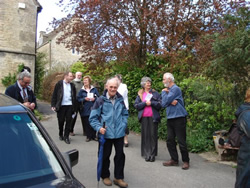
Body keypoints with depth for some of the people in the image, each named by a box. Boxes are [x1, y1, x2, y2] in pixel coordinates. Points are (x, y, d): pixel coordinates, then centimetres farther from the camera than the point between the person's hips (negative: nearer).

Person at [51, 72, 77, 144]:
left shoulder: (72, 85, 9)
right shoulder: (59, 84, -1)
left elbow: (74, 97, 11)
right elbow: (54, 95, -2)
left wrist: (74, 108, 7)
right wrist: (53, 105, -9)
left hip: (69, 106, 2)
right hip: (61, 106, -2)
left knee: (68, 121, 1)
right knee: (61, 121, 8)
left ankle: (66, 136, 12)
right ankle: (60, 134, 30)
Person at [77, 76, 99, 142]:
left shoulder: (94, 89, 6)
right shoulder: (81, 90, 5)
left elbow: (98, 97, 8)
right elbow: (78, 99, 4)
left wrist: (94, 98, -11)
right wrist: (84, 99, -12)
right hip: (85, 110, 0)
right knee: (86, 123, 1)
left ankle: (94, 136, 15)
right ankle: (88, 136, 13)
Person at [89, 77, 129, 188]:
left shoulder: (120, 99, 2)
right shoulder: (101, 100, -9)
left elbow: (125, 114, 14)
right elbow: (93, 117, -6)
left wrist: (123, 124, 1)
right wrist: (99, 128, -18)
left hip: (119, 133, 3)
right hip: (106, 133, -3)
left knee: (120, 155, 10)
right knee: (105, 155, 12)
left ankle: (118, 178, 26)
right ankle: (105, 176, 33)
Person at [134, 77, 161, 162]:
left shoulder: (155, 93, 9)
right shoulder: (140, 94, 11)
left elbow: (159, 105, 2)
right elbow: (136, 105, 1)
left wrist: (151, 102, -11)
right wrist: (145, 103, -10)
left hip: (153, 117, 0)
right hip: (144, 118, 1)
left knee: (153, 135, -1)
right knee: (145, 135, 1)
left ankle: (152, 154, 6)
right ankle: (147, 154, 9)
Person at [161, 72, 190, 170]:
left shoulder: (175, 89, -11)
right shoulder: (168, 90, 16)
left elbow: (165, 101, -17)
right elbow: (163, 104, 6)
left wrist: (164, 92, 0)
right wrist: (170, 102, -13)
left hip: (179, 118, -8)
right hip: (170, 118, 8)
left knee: (181, 141, -2)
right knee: (170, 140, 9)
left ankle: (186, 161, 10)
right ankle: (174, 160, 20)